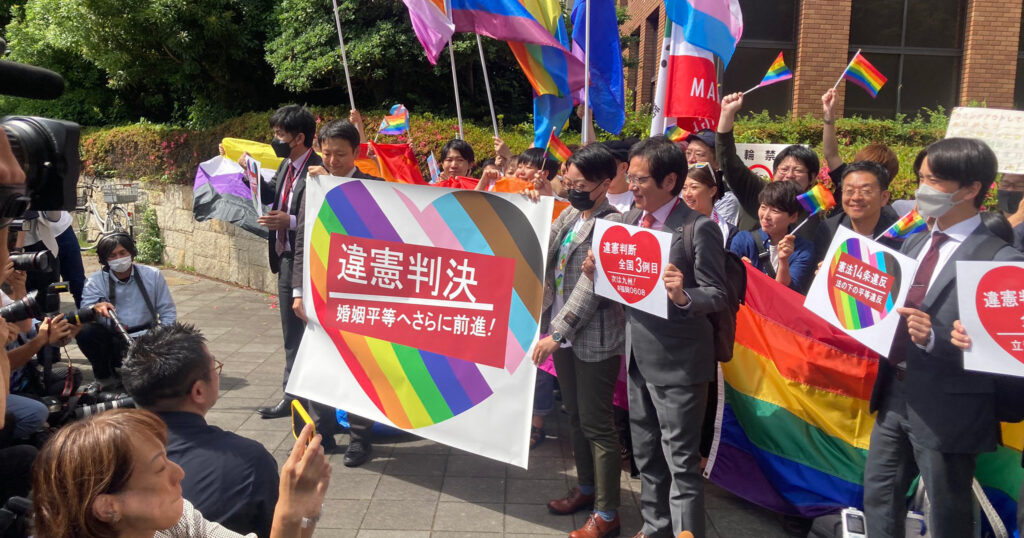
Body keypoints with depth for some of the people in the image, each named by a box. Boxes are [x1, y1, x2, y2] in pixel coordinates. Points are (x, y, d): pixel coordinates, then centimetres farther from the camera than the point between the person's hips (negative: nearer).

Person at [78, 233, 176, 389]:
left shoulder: (153, 275, 3)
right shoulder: (95, 281, 1)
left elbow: (168, 312, 5)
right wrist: (96, 308, -37)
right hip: (112, 341, 1)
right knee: (84, 330, -29)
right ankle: (104, 376, -4)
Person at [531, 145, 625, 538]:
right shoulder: (568, 216, 10)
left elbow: (590, 287, -21)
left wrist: (557, 333, -24)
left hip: (595, 339, -8)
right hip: (562, 333, 8)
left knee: (596, 424, -1)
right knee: (575, 416, 19)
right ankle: (587, 488, 36)